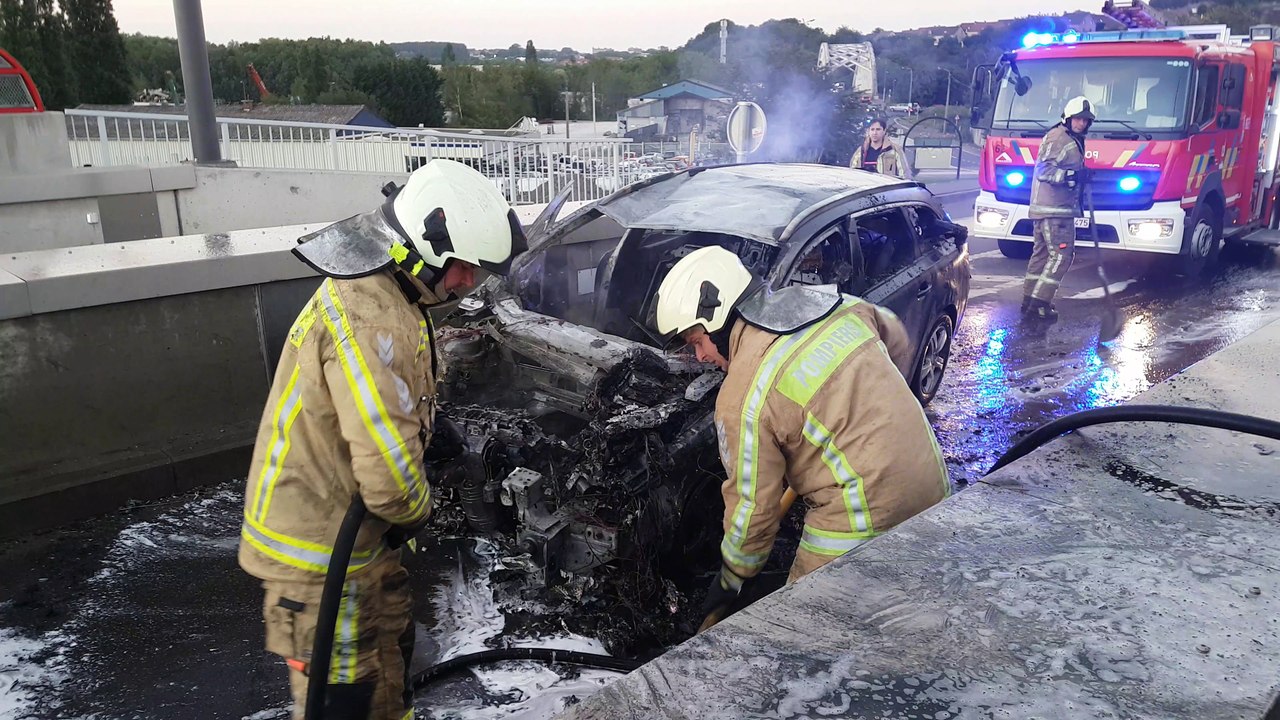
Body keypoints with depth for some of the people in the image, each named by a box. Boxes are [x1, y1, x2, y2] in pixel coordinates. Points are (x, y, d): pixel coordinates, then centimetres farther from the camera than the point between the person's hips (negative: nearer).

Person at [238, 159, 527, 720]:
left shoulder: (381, 289, 5)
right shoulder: (370, 319, -29)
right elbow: (385, 463, -32)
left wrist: (406, 507, 8)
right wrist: (413, 510, -12)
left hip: (353, 525, 10)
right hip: (319, 546, -10)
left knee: (390, 647, 25)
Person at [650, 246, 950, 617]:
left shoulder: (743, 396, -15)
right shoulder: (839, 304, 3)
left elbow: (753, 504, -8)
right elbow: (899, 344, 22)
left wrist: (730, 579, 8)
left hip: (864, 524, -8)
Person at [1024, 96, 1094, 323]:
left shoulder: (1073, 141, 19)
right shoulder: (1057, 139, -13)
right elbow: (1042, 170, -22)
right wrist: (1070, 175, -31)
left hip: (1061, 208, 11)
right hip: (1053, 210, -11)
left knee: (1042, 253, 12)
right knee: (1061, 254, -13)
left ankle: (1030, 300, 17)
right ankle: (1039, 303, -13)